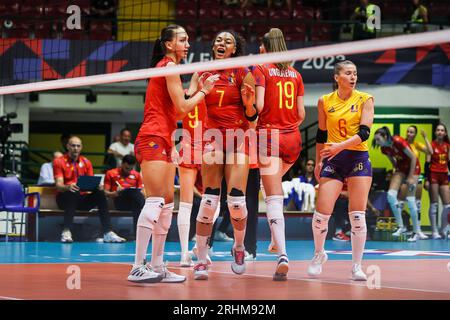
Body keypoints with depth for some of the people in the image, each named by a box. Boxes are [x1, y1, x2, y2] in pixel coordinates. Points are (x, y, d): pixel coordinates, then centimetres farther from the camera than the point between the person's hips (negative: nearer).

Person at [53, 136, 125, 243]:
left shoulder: (86, 162, 13)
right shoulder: (59, 162, 0)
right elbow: (59, 185, -11)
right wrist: (68, 187, -34)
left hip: (83, 198, 4)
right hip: (65, 198, -4)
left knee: (100, 194, -23)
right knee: (73, 193, -37)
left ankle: (108, 233, -30)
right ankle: (66, 232, -44)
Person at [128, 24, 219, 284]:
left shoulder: (166, 66, 21)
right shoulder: (169, 66, -8)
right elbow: (182, 107, -11)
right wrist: (204, 90, 3)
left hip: (163, 141, 11)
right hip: (154, 138, -11)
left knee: (167, 203, 9)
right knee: (155, 201, -16)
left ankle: (157, 267, 11)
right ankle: (138, 267, -21)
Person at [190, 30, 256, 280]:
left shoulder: (243, 74, 1)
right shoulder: (202, 73, 9)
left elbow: (252, 116, 0)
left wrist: (249, 103, -20)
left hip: (238, 139, -2)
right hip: (212, 138, 2)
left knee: (236, 200, -10)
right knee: (209, 200, -7)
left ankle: (239, 247, 17)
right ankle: (201, 260, -2)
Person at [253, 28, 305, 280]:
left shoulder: (261, 70, -2)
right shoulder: (295, 74, 12)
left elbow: (258, 105, -14)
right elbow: (301, 114, 11)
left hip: (270, 135, -5)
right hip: (293, 138, 5)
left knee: (274, 198, -10)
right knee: (275, 181, 30)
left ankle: (283, 255, -23)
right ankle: (276, 239, 25)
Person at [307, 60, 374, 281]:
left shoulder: (365, 100, -1)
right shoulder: (325, 101, 5)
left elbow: (364, 132, -12)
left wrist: (341, 145, -26)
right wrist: (318, 161, 15)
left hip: (358, 158, -1)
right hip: (333, 161, 1)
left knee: (357, 215, -6)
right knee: (321, 213, -6)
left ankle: (356, 265, 3)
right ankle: (319, 254, 20)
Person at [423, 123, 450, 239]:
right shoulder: (432, 145, -4)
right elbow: (427, 162, -7)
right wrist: (426, 179, -13)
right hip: (433, 175, -5)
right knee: (434, 204, -2)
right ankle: (434, 231, 2)